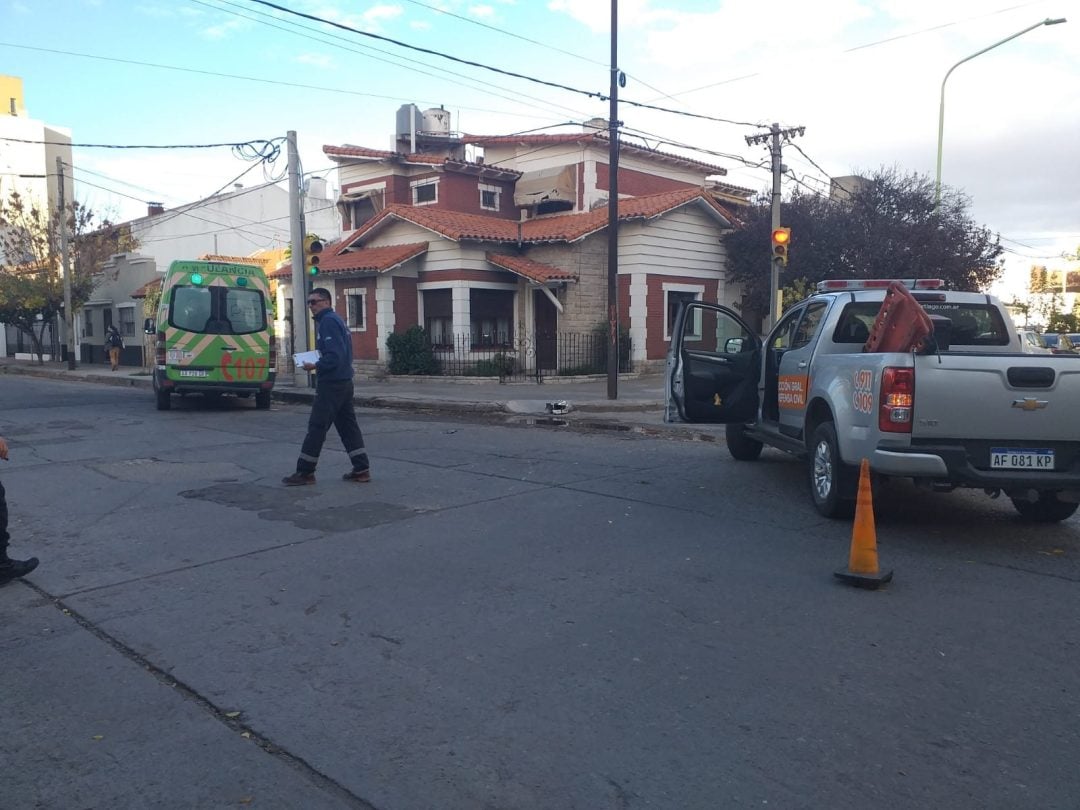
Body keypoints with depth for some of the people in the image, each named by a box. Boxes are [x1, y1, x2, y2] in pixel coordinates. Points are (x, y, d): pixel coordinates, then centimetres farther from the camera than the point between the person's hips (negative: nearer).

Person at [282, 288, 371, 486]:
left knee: (317, 426, -4)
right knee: (347, 425, 10)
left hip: (331, 384, -10)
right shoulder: (336, 319, 17)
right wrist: (318, 363, 11)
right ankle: (361, 469, 11)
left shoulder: (328, 321, -14)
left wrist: (315, 366, -14)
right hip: (344, 382, 10)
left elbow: (334, 356, -23)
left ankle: (305, 472, 2)